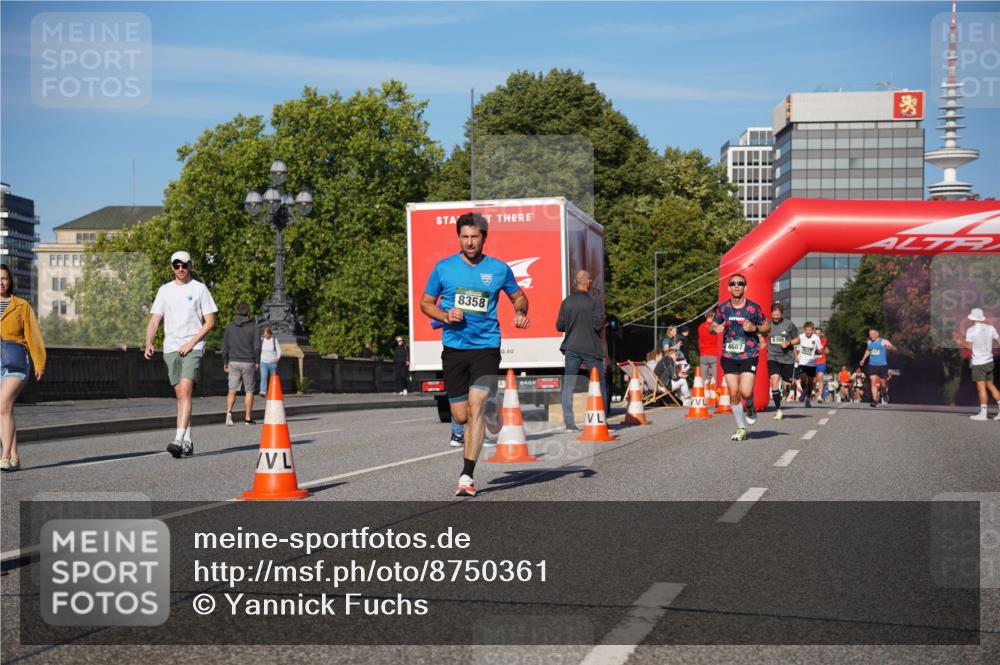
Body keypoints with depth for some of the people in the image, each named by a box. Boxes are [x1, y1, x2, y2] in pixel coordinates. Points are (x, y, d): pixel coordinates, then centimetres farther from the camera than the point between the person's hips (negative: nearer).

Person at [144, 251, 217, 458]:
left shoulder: (199, 289, 2)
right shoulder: (164, 290, 12)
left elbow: (210, 321, 0)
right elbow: (154, 320, 9)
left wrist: (191, 343, -10)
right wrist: (149, 343, -8)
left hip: (192, 348, -4)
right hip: (170, 348, 4)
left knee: (185, 392, -18)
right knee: (180, 396, 7)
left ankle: (179, 440, -25)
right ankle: (188, 442, 13)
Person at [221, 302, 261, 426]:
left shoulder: (229, 327, 6)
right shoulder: (253, 326, -3)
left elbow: (225, 346, 7)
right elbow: (257, 346, -6)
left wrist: (225, 362, 15)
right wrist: (257, 361, 5)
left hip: (233, 362, 2)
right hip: (248, 362, -2)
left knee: (232, 390, 2)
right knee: (249, 391, 7)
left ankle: (229, 412, -21)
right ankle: (248, 418, 9)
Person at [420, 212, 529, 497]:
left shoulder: (499, 269, 3)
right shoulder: (443, 268, 3)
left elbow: (518, 296, 20)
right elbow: (425, 303, 11)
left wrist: (520, 311, -3)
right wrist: (445, 316, -8)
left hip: (486, 347, -1)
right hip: (454, 348, 2)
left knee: (476, 407, -17)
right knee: (461, 416, 3)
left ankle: (467, 477, -14)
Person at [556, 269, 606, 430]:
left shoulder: (567, 302, 0)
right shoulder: (594, 302, -9)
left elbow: (559, 326, 2)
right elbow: (598, 325, -13)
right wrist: (603, 320, 9)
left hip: (571, 349, 2)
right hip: (591, 349, -2)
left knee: (568, 385, 5)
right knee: (600, 383, 11)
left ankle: (569, 421, -2)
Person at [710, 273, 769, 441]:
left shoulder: (753, 307, -3)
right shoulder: (723, 308, 2)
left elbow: (768, 327, 5)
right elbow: (712, 327, 11)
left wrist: (755, 328, -14)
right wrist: (715, 329, -13)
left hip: (749, 356, -2)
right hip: (729, 356, 2)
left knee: (746, 392, -15)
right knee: (734, 393, 0)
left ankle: (750, 407, 22)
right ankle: (741, 429, 14)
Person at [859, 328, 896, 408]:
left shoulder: (883, 342, -7)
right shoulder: (869, 342, 9)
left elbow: (894, 348, -12)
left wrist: (890, 347, -34)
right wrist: (863, 359, 23)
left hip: (882, 365, -3)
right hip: (872, 365, 3)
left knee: (882, 383, 8)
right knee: (873, 382, -11)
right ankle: (875, 400, -14)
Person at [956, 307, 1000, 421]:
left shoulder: (971, 330, -9)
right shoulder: (990, 328, 3)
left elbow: (970, 347, -12)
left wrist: (961, 342, 3)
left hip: (978, 363, -5)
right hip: (989, 361, 5)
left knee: (981, 387, -5)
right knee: (991, 385, 15)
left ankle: (983, 413, -4)